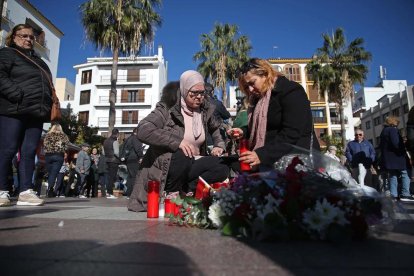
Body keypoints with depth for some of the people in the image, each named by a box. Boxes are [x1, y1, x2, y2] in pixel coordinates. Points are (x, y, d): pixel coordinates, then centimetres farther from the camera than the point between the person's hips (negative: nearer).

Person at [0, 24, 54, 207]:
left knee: (29, 152, 2)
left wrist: (49, 108, 12)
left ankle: (26, 192, 3)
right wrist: (19, 95, -19)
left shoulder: (38, 61, 28)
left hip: (36, 113, 6)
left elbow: (47, 86, 26)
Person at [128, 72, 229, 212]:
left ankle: (181, 192, -18)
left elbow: (216, 128, 24)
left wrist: (219, 146, 3)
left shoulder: (206, 110, 4)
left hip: (190, 167, 5)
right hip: (165, 169, -4)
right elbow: (143, 130, -26)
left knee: (222, 168, -19)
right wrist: (177, 141, -34)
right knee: (183, 156, -37)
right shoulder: (167, 109, -12)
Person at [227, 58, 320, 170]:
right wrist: (244, 132, 3)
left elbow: (291, 134, -22)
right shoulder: (259, 98, 14)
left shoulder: (291, 92, -11)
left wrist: (262, 155, -29)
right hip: (270, 161, 8)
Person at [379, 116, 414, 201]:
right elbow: (396, 143, -21)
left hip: (387, 158, 8)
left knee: (393, 176, 9)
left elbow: (381, 145, 19)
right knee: (405, 174, -2)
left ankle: (394, 195, 8)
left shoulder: (383, 131, 18)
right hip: (396, 156, -8)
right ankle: (405, 194, -6)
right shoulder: (393, 130, -9)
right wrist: (403, 151, -11)